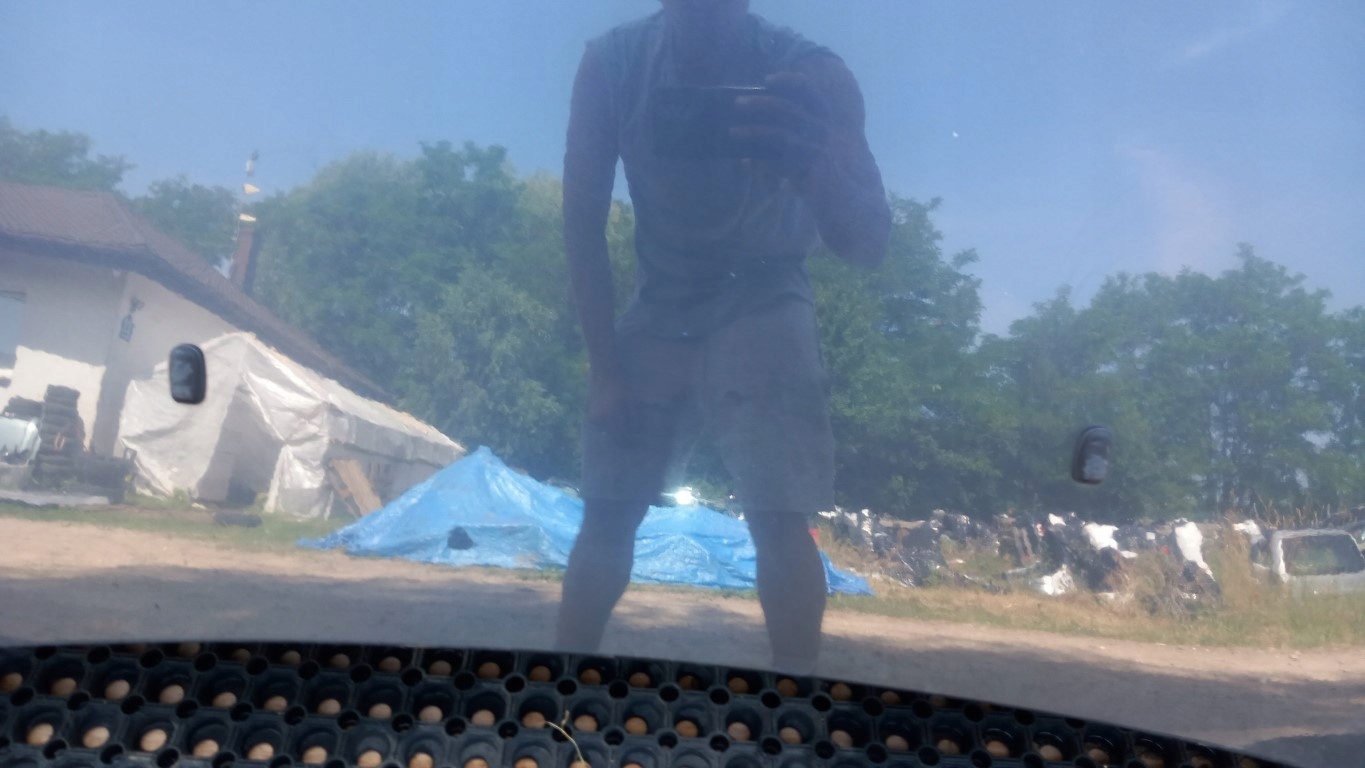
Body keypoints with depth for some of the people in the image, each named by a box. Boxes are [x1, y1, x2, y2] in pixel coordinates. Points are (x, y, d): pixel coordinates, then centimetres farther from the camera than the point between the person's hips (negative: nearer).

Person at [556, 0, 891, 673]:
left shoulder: (809, 75, -22)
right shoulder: (611, 64, -16)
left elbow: (869, 244, -30)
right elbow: (582, 222, -9)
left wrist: (817, 171, -53)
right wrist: (604, 364, -12)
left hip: (760, 304, -2)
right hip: (656, 306, 2)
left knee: (779, 517, -16)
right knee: (606, 510, 1)